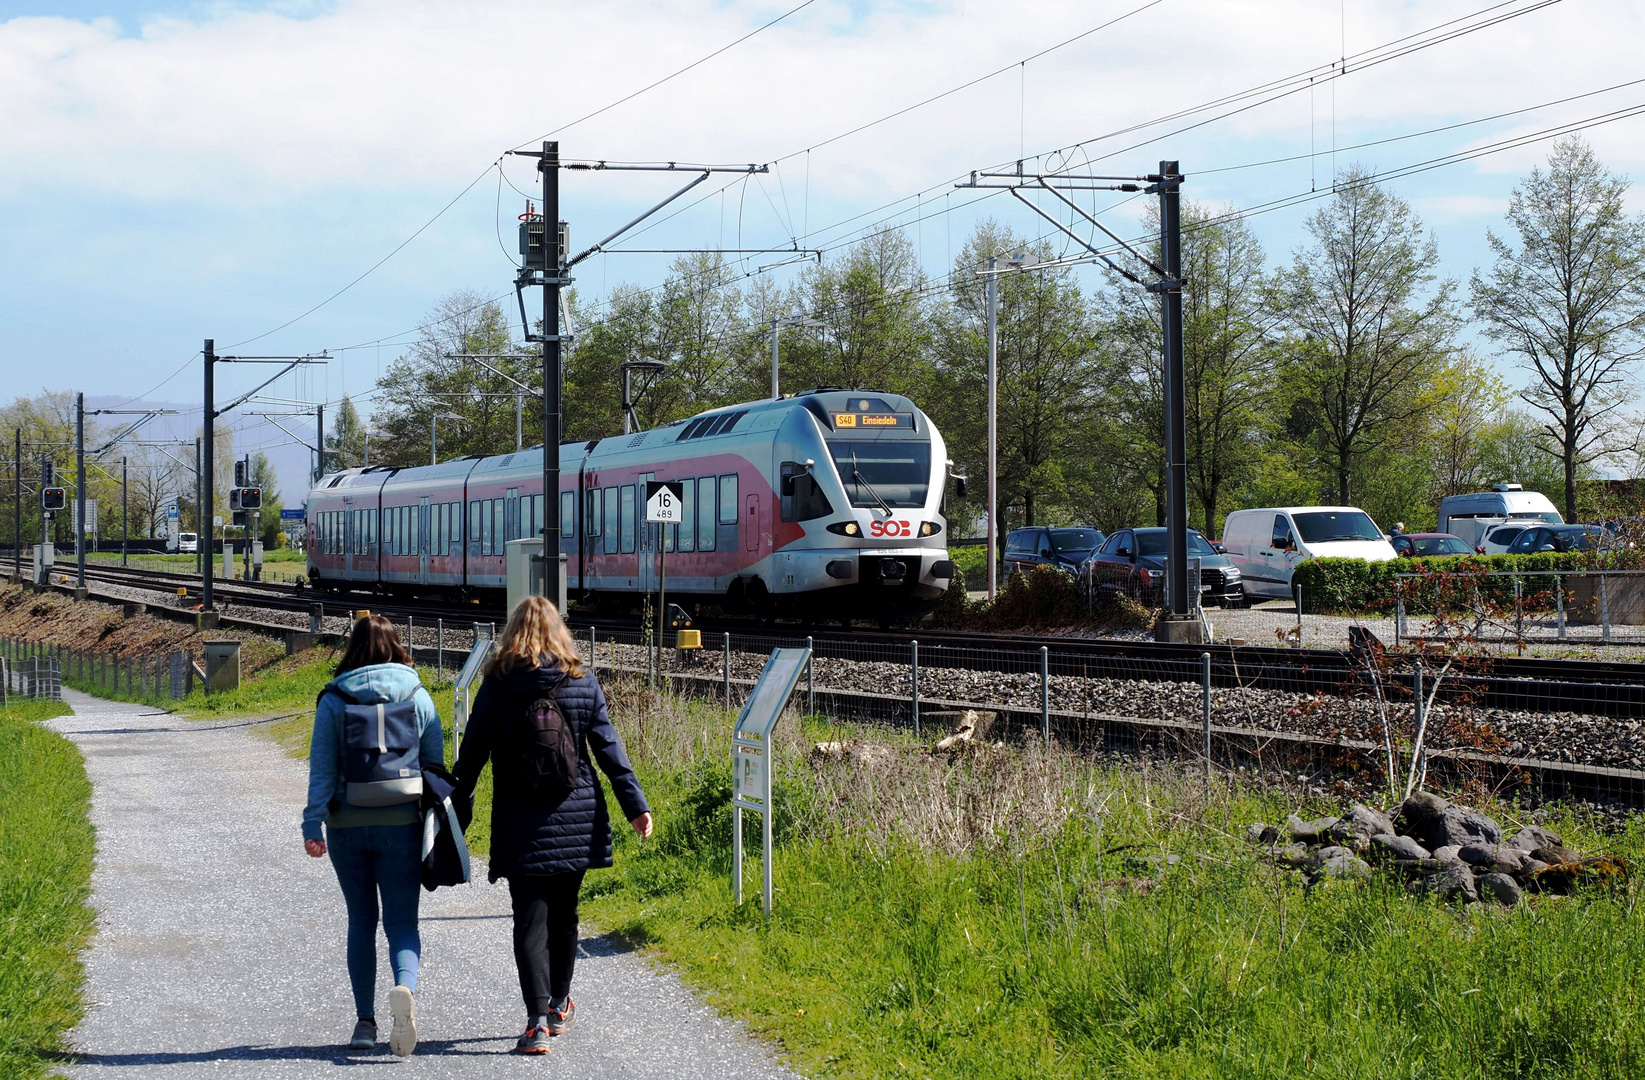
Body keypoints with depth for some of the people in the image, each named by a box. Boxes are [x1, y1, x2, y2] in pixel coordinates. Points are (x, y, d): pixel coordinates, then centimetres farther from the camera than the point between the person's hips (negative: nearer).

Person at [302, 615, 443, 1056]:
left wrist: (312, 825, -4)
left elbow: (322, 768, -4)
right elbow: (434, 766, 4)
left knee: (361, 920, 13)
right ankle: (406, 986, -29)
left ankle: (365, 1021, 14)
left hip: (347, 826, 0)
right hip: (401, 824, 0)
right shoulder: (419, 697, 1)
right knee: (401, 920, 2)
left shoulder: (333, 701, -1)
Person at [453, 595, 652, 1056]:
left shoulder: (497, 686, -5)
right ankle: (559, 1005, 32)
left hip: (521, 827, -3)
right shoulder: (583, 682, 0)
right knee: (563, 914, 18)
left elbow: (473, 754, -3)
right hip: (576, 820, 3)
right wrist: (635, 805, 2)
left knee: (530, 921, -2)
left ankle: (538, 1020, -14)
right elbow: (608, 747, 0)